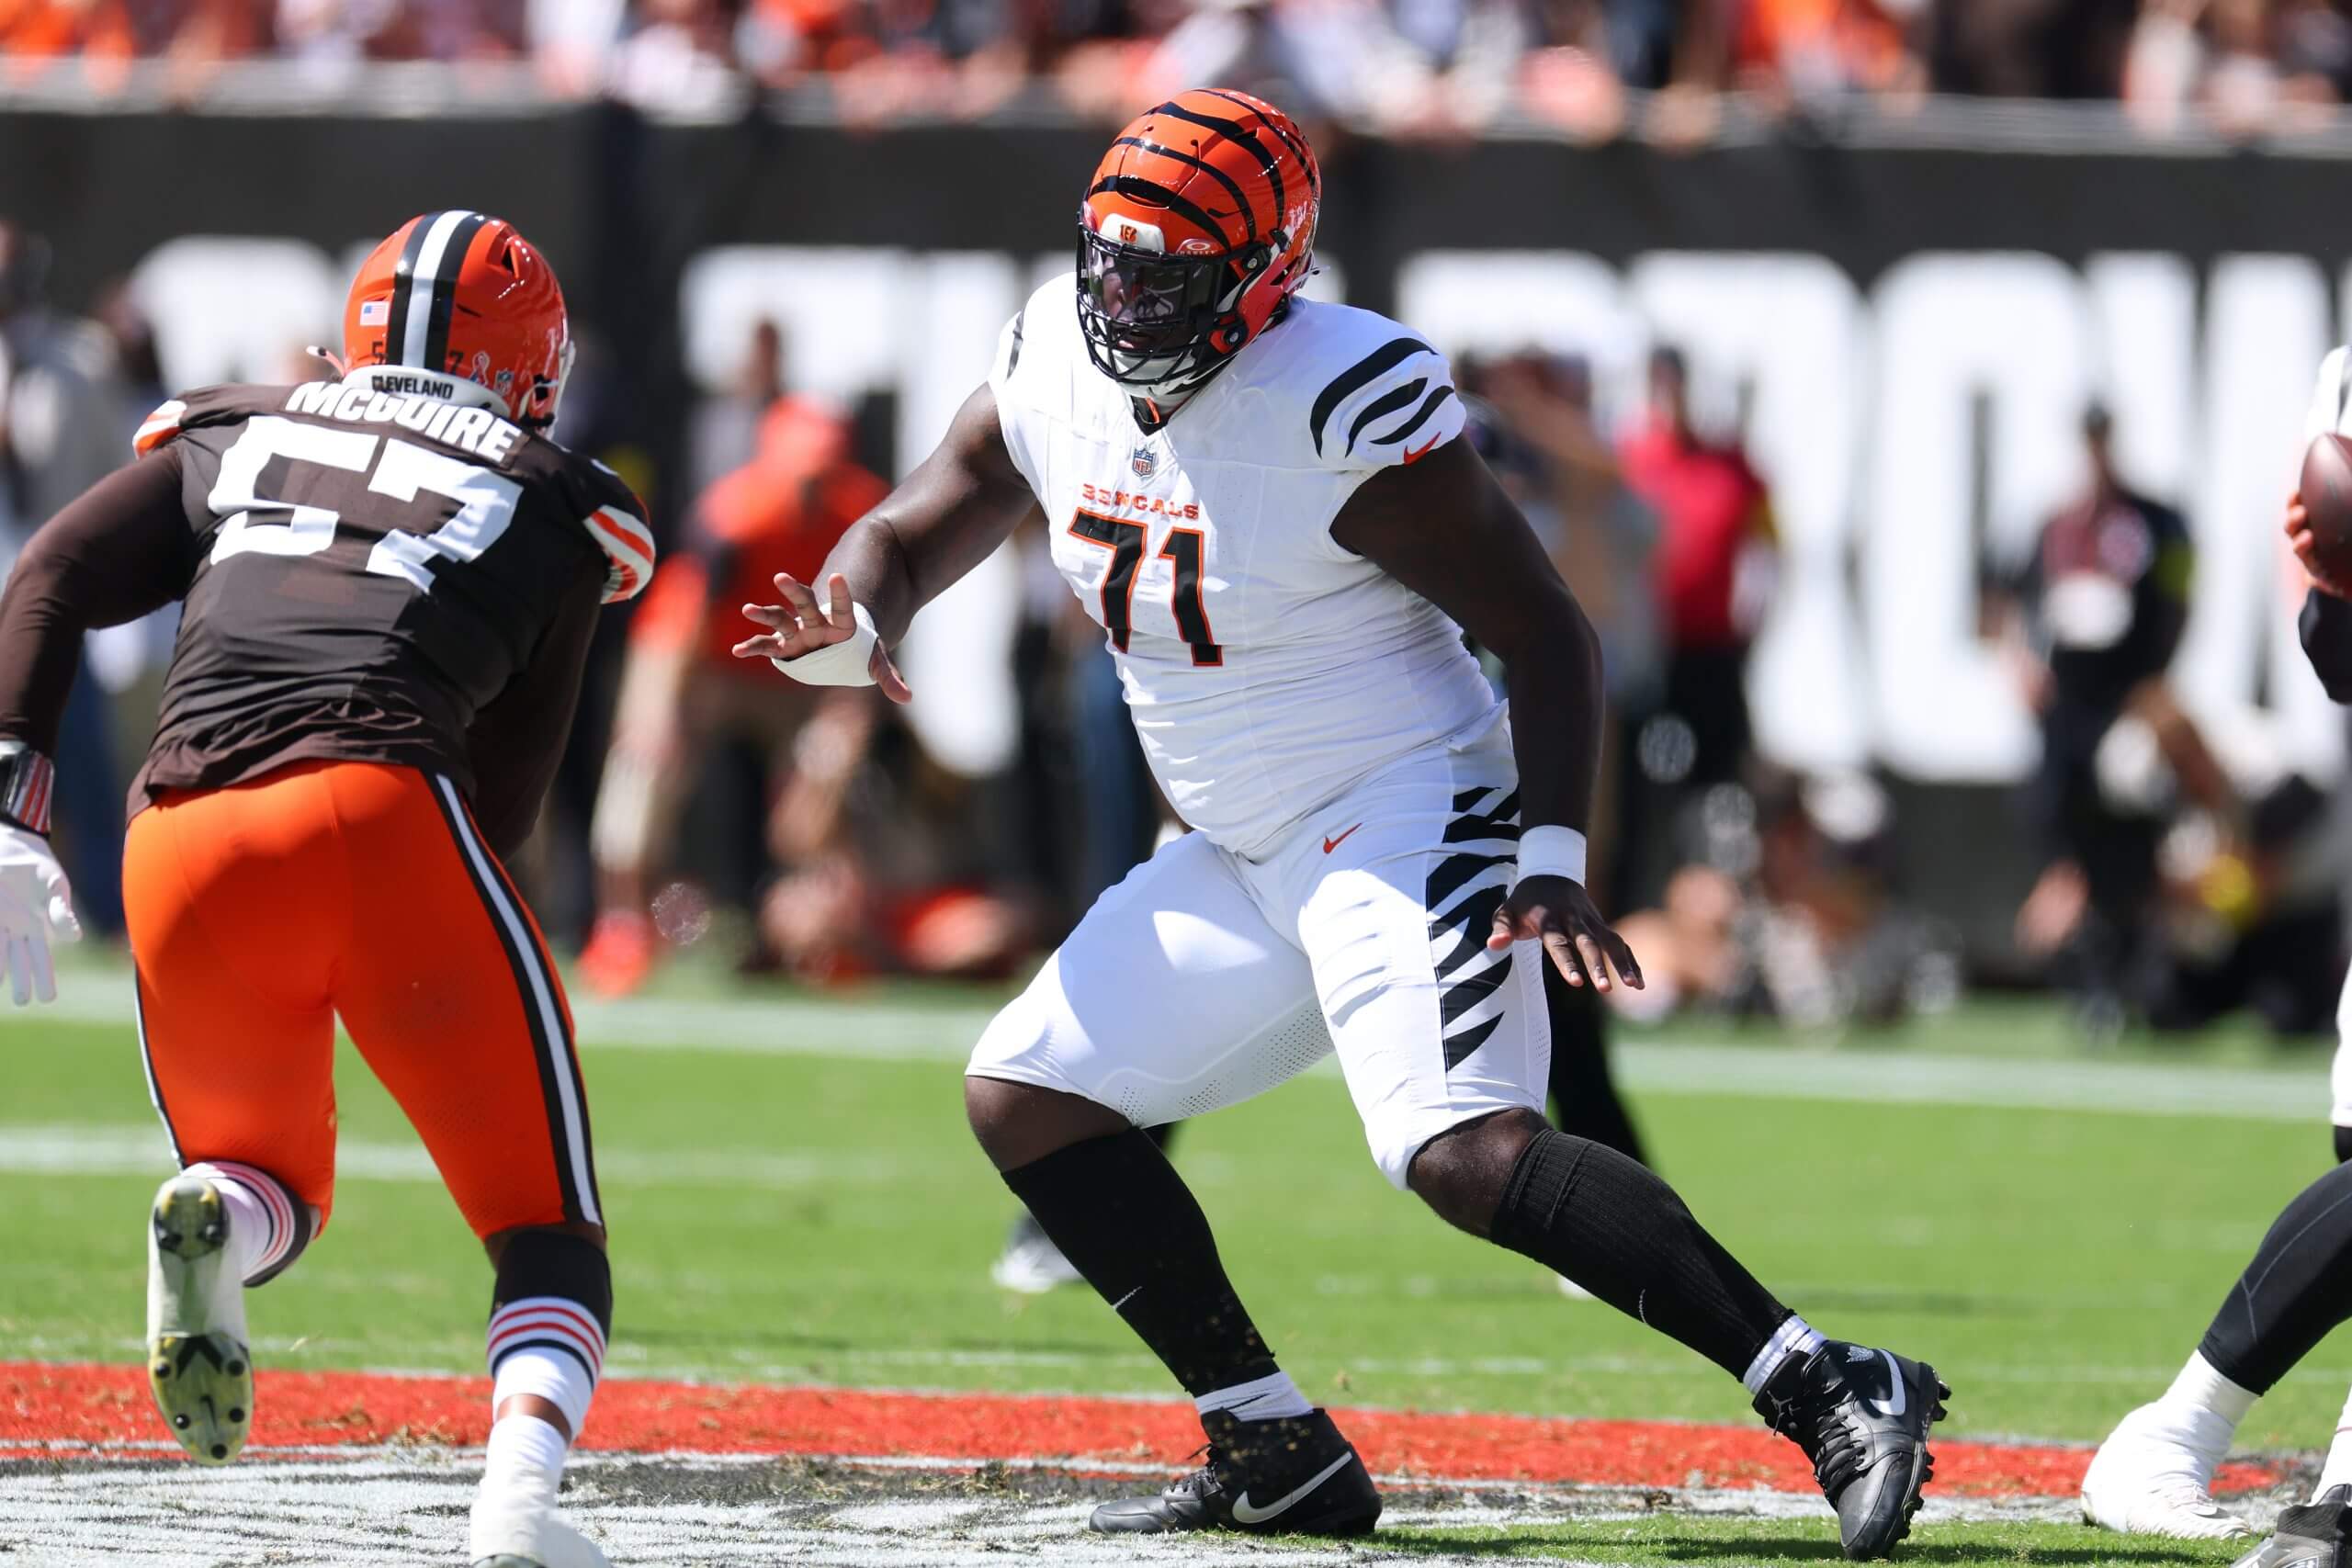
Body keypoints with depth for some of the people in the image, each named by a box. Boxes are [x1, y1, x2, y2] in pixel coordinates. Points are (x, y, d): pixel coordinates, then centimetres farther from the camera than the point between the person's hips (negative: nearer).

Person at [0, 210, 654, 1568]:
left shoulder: (234, 436, 26)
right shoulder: (554, 504, 21)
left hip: (184, 846, 3)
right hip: (377, 811, -3)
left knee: (274, 1194, 26)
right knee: (551, 1238, 8)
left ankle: (217, 1217, -11)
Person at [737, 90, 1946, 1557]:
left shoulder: (1344, 411, -21)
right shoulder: (1058, 369, 0)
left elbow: (1546, 630, -15)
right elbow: (909, 537, 11)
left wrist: (1552, 861, -26)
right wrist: (849, 625, -14)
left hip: (1408, 816, -9)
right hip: (1249, 857, 9)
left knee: (1470, 1151, -28)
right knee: (1027, 1094, 7)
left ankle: (1830, 1390, -31)